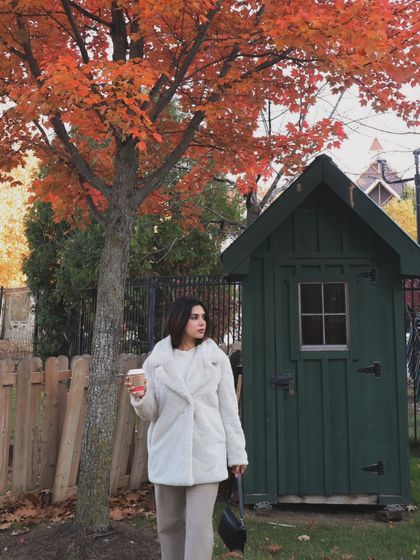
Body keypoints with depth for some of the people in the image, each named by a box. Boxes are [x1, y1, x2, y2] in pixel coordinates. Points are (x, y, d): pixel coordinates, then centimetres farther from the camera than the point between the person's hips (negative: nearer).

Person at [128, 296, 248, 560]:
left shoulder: (217, 358, 3)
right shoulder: (156, 360, 2)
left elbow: (229, 408, 4)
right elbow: (150, 413, 2)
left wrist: (237, 452, 2)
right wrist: (140, 399, -20)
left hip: (205, 453, -1)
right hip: (168, 453, 2)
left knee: (199, 525, -4)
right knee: (169, 524, 12)